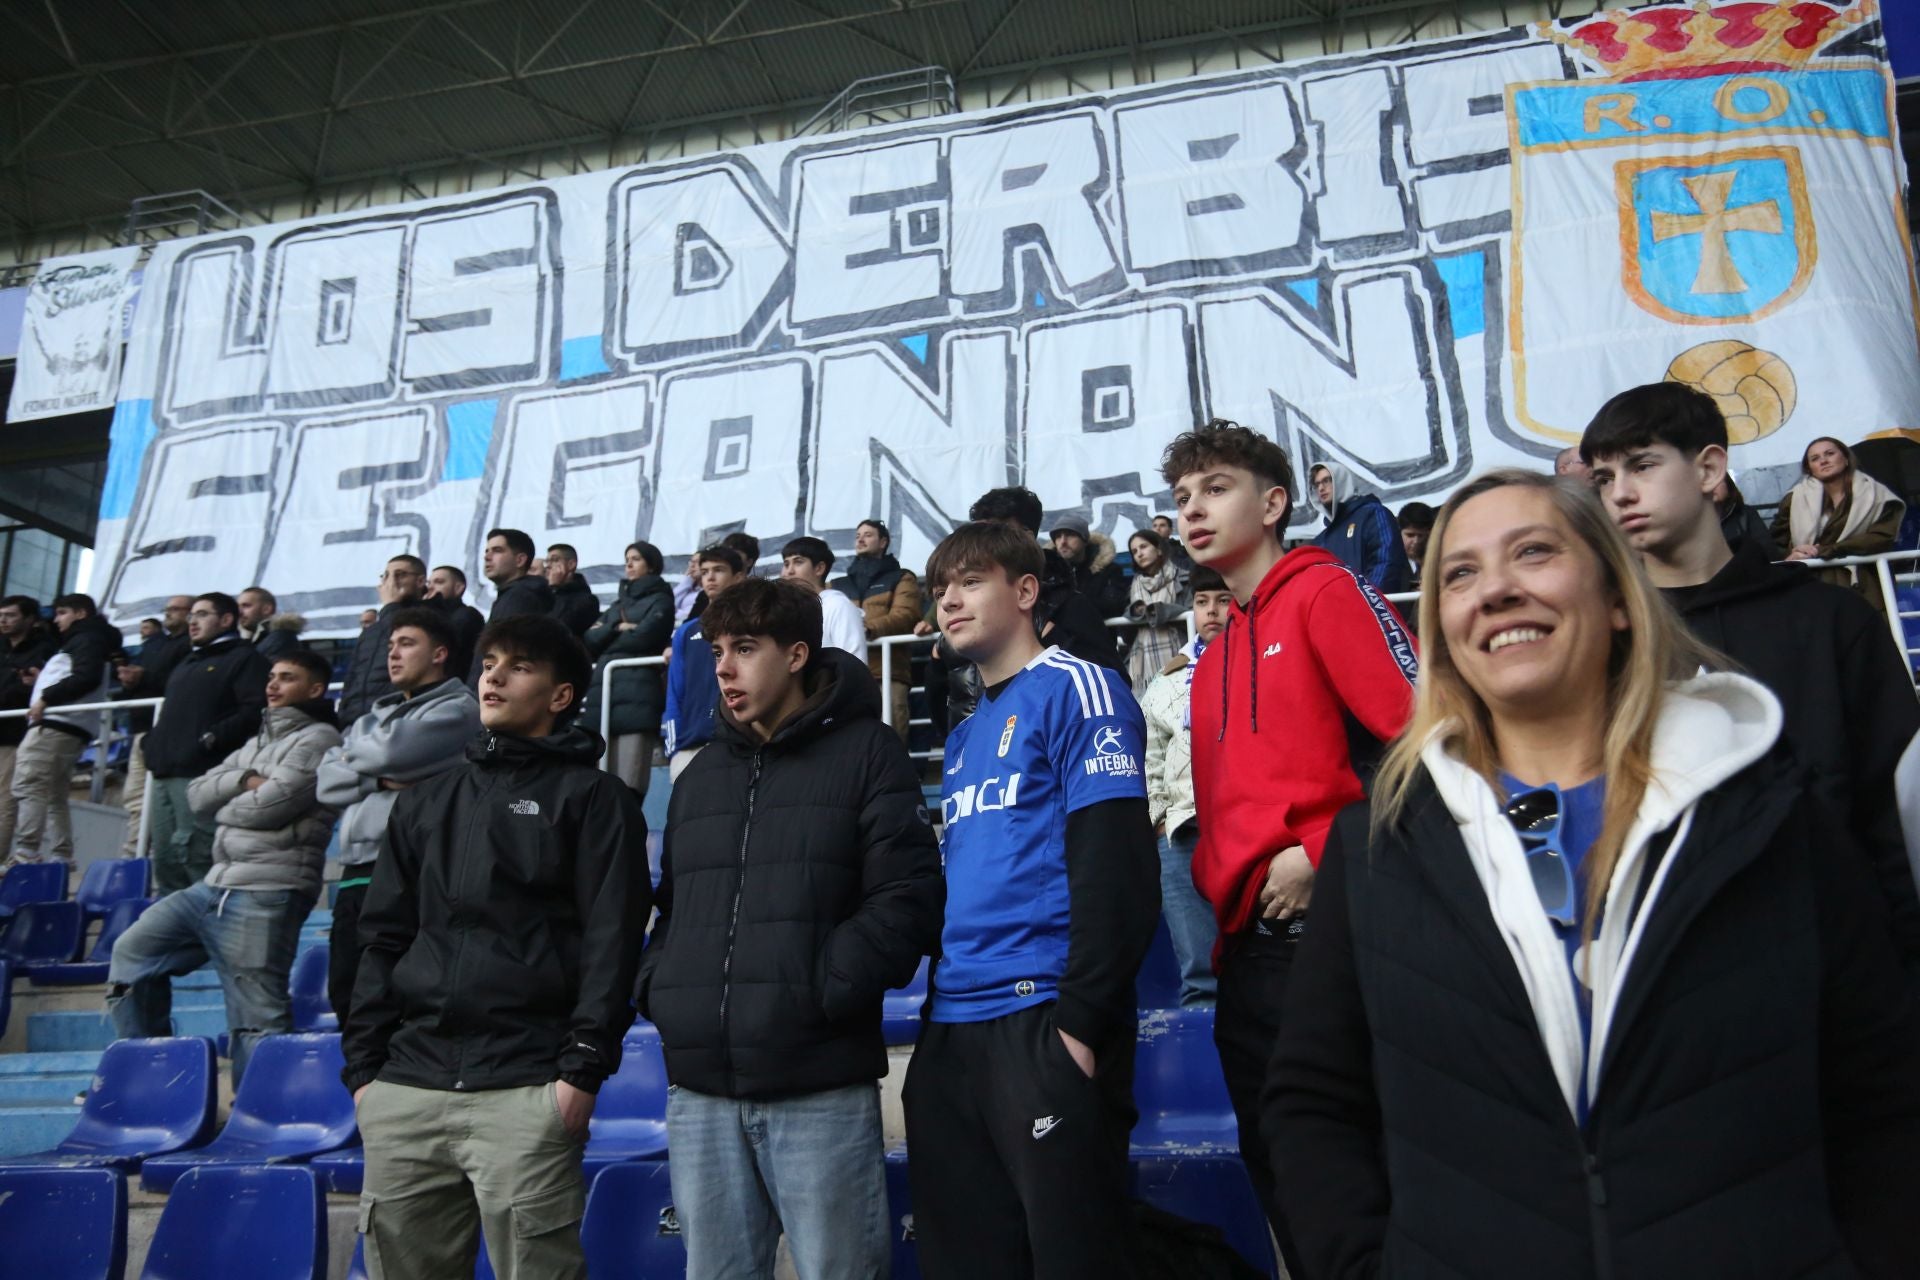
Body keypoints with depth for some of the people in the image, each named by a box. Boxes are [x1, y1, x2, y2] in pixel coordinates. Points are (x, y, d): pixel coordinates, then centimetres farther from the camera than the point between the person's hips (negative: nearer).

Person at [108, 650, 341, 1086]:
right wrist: (244, 780, -4)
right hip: (215, 885, 10)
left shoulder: (318, 739, -3)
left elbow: (270, 803, -15)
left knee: (256, 1021, -8)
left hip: (265, 895, -9)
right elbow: (197, 793, 13)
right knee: (133, 951, 17)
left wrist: (225, 809, 4)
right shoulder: (256, 743, 24)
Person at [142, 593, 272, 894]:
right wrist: (153, 742, 18)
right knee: (164, 858, 9)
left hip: (202, 774, -9)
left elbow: (255, 711, -14)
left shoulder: (244, 658, 0)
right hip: (165, 773, 9)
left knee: (195, 857, -14)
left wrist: (213, 737, -21)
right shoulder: (185, 664, 29)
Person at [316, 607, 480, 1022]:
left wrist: (352, 753, 6)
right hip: (355, 873, 8)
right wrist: (376, 778, -6)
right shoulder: (377, 715, 23)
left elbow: (391, 749, -16)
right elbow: (326, 782, 13)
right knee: (346, 997, 11)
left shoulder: (456, 709, 0)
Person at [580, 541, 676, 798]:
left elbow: (642, 637, -7)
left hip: (637, 695, -6)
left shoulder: (659, 600, 9)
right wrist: (616, 628, -2)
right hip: (603, 693, 6)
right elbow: (590, 639, 14)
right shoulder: (618, 604, 28)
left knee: (629, 785, -14)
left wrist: (605, 637, 8)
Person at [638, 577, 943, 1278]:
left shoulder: (865, 753, 1)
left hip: (820, 1087, -5)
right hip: (700, 1090, 5)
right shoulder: (700, 774, 20)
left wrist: (823, 991, -15)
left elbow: (906, 897, -9)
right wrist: (658, 989, 6)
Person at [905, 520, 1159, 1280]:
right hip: (951, 1032, 8)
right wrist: (938, 1009, 15)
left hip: (1041, 1022, -8)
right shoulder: (963, 737, 21)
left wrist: (1083, 1019, -18)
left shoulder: (1076, 690, -4)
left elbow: (1117, 866, -13)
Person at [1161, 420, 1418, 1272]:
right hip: (1247, 949, 8)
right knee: (1283, 1184, 15)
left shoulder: (1325, 592, -3)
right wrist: (1218, 885, 11)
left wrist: (1322, 855, -16)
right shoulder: (1214, 656, 20)